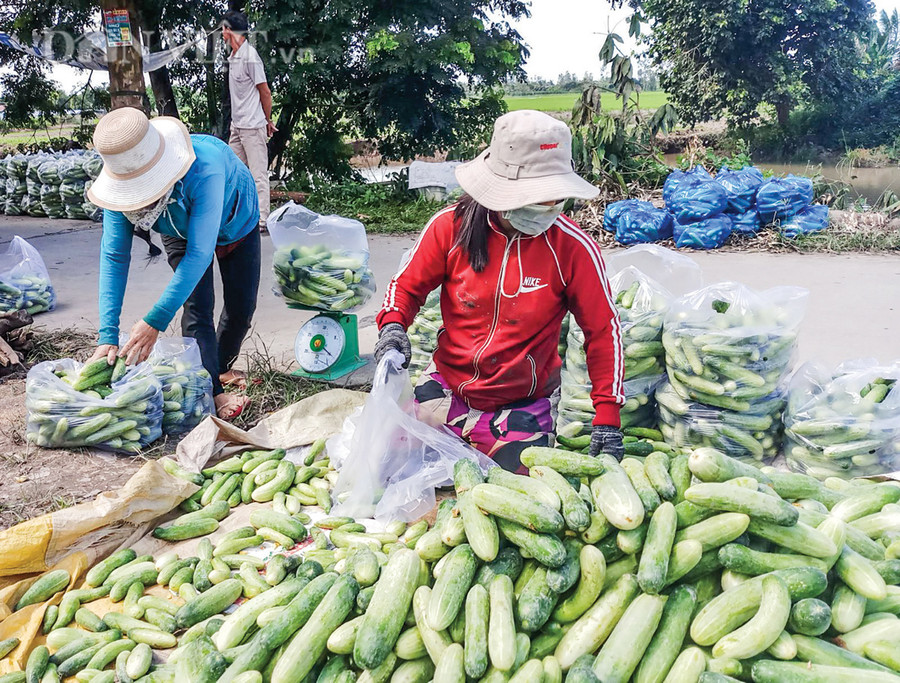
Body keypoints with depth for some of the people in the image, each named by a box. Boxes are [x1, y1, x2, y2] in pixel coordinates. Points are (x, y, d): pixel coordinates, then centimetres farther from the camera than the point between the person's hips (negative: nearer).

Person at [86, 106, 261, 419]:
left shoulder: (204, 168, -49)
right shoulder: (122, 180, -34)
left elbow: (199, 253, -49)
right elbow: (114, 256, -29)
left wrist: (155, 321, -52)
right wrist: (108, 334, -37)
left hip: (235, 224, -2)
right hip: (180, 230, 2)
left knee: (241, 306, 1)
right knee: (197, 306, -13)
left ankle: (220, 368, 27)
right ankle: (212, 392, -8)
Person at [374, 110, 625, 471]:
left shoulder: (573, 248, -17)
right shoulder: (451, 226, -13)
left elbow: (603, 331, -7)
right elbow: (407, 285, 1)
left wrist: (607, 416, -11)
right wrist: (392, 325, -21)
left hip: (522, 404, -1)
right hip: (447, 384, 2)